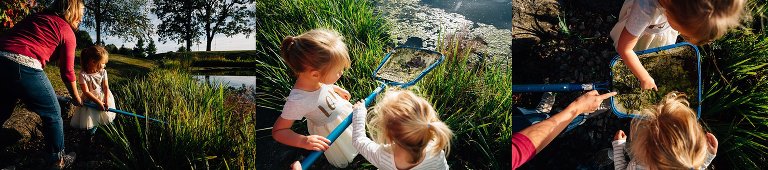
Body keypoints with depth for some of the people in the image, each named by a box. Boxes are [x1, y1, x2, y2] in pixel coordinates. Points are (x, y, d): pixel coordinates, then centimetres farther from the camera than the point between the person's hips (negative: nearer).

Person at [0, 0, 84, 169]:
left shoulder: (37, 17, 23)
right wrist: (76, 97, 23)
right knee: (53, 114, 13)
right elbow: (67, 72, 7)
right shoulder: (67, 31, 5)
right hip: (25, 67, -7)